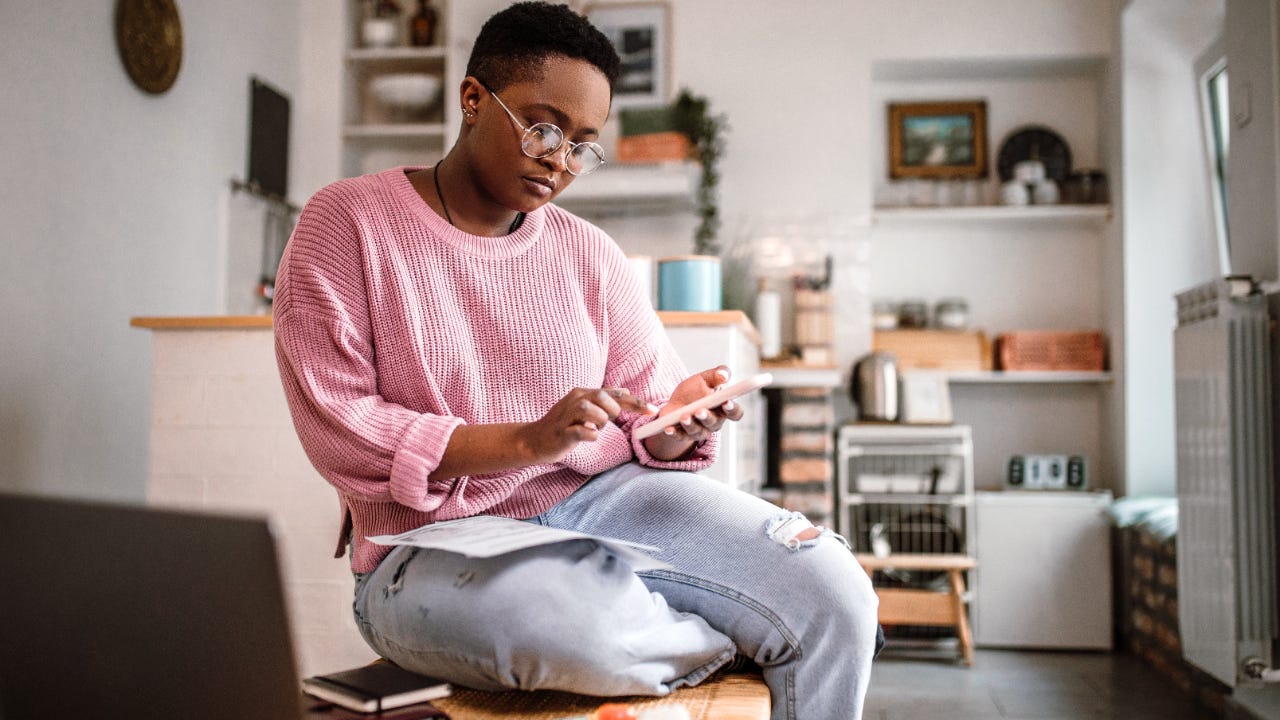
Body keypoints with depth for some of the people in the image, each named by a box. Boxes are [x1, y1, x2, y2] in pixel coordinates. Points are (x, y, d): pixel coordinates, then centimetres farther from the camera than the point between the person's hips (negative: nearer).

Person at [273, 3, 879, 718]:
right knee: (578, 625, -37)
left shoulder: (589, 251, 10)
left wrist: (679, 423, -15)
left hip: (605, 497, 4)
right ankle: (729, 643, -4)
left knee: (835, 597, -19)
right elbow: (338, 428, -10)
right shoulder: (346, 223, -1)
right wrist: (527, 441, -21)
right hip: (438, 544, -3)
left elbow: (648, 408, 10)